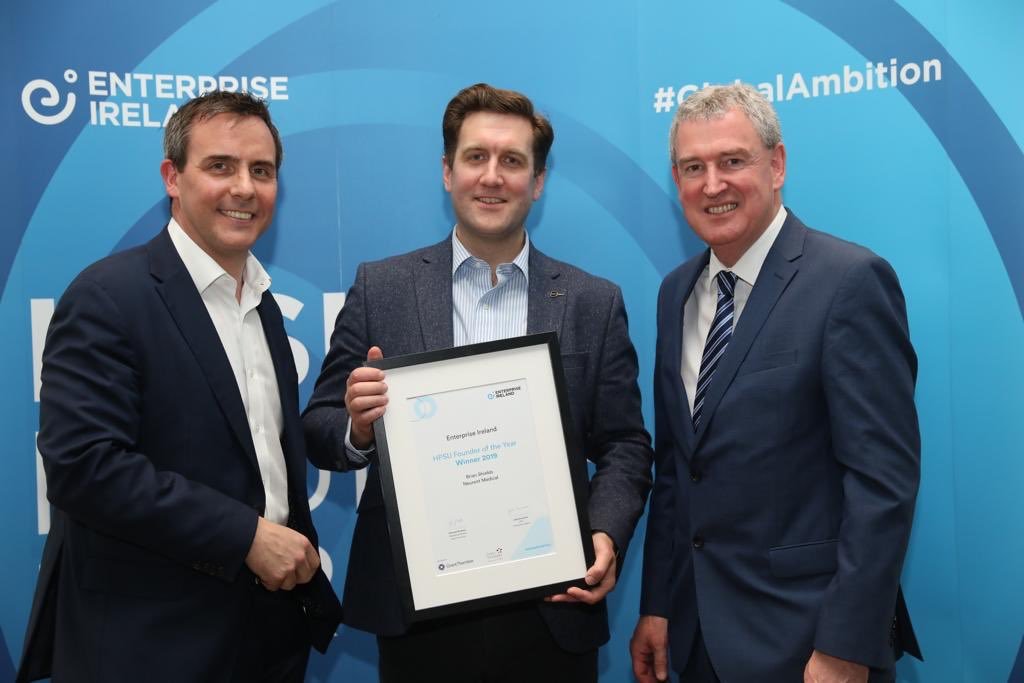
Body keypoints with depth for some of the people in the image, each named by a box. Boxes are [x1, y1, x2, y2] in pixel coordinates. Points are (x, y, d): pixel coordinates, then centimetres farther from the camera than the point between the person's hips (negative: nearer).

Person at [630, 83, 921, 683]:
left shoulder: (851, 280, -15)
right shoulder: (677, 292, 6)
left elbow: (884, 477, -17)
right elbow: (673, 462, 9)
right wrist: (656, 605, 8)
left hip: (805, 633, -6)